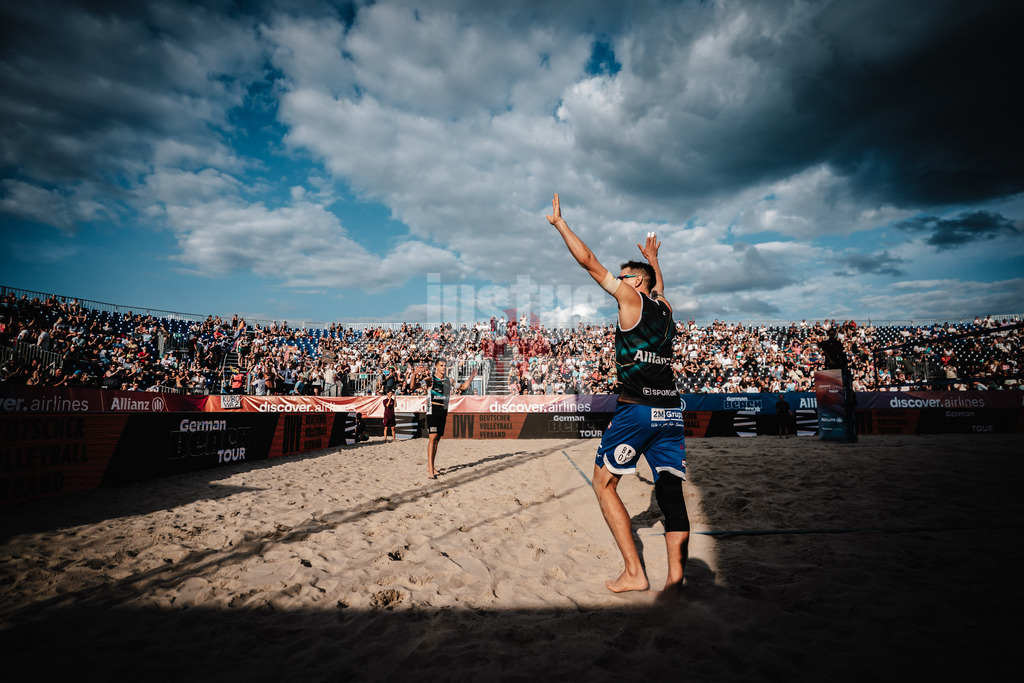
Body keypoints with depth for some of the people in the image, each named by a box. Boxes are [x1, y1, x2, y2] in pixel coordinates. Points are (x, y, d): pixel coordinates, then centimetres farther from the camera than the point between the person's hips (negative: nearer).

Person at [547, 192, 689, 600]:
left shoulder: (631, 298, 0)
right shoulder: (664, 308, 17)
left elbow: (589, 261, 3)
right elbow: (658, 286, 42)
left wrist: (559, 222, 12)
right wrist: (653, 257, 57)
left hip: (635, 409, -7)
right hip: (670, 411, 7)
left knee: (604, 485, 7)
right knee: (671, 494, 5)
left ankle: (634, 573, 7)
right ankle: (674, 583, 6)